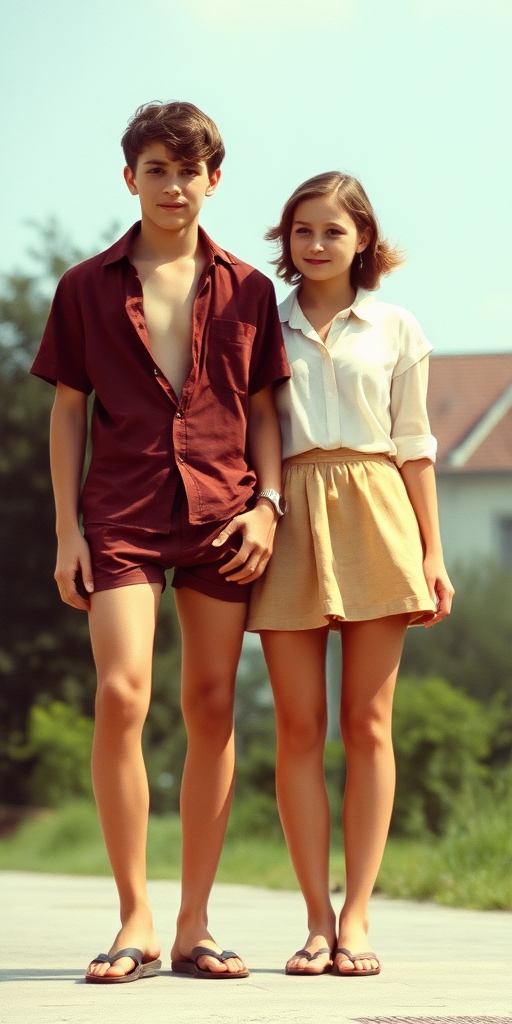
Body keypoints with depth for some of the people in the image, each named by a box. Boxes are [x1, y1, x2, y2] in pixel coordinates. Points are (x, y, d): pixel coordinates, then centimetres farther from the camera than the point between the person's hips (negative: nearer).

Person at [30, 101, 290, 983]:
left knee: (212, 709, 2)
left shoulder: (246, 290, 11)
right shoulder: (88, 288, 8)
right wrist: (67, 530, 1)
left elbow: (263, 408, 13)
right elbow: (67, 412, 8)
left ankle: (193, 926, 8)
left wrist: (265, 505, -1)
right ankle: (134, 922, -7)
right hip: (123, 512, -2)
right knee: (121, 696, -16)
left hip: (220, 512, 2)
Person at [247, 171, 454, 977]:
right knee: (299, 729, -4)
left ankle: (357, 916, -1)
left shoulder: (396, 330, 10)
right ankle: (318, 921, 0)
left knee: (369, 726, -3)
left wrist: (433, 552, 5)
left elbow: (415, 446, 11)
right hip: (288, 517, 1)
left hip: (373, 517, 0)